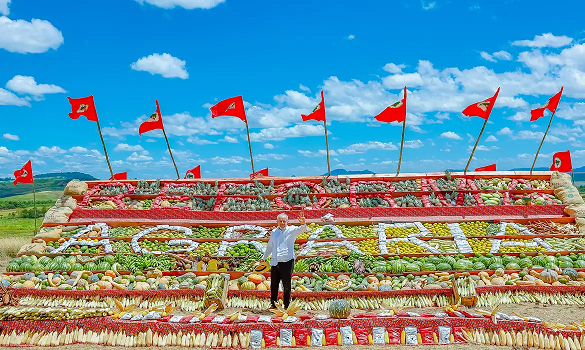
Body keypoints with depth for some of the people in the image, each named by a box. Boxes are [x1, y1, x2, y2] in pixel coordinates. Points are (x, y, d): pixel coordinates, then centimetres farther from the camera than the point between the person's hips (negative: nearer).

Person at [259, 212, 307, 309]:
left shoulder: (291, 230, 1)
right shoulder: (274, 232, 16)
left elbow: (302, 229, -20)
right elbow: (270, 246, 30)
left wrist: (303, 224, -42)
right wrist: (264, 257, 34)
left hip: (287, 262, -4)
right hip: (275, 262, 4)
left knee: (287, 286, 1)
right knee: (273, 285, 9)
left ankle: (286, 305, 12)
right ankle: (273, 304, 22)